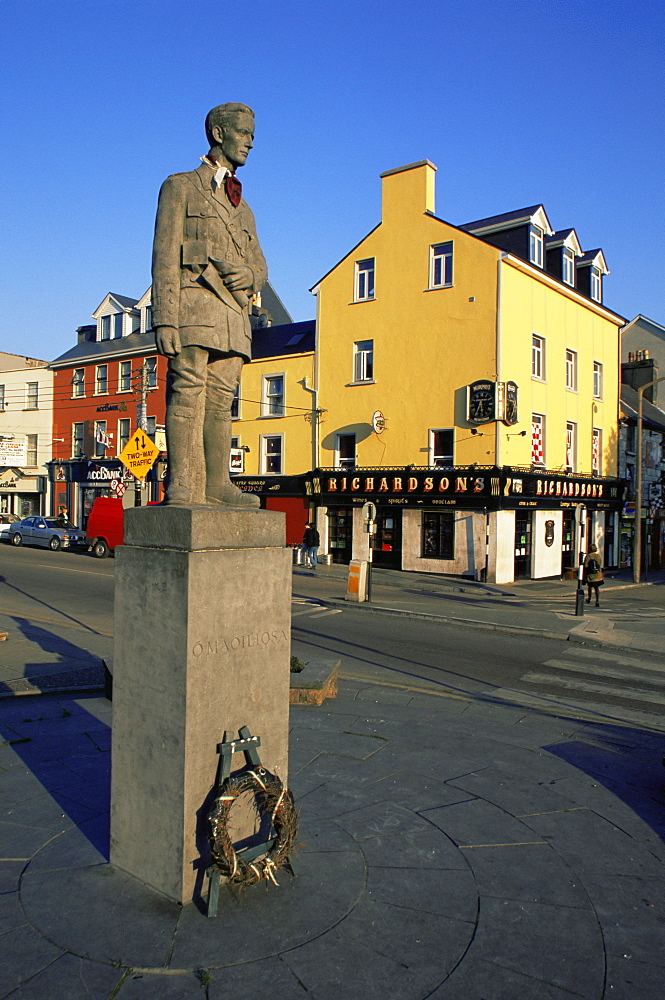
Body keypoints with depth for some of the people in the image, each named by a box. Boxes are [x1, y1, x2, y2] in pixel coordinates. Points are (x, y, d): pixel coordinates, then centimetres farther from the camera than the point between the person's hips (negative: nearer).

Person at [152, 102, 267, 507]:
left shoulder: (243, 207, 30)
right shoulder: (180, 187, 11)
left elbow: (260, 265, 25)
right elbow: (165, 257, -1)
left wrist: (250, 275, -2)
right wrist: (165, 320, -13)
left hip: (234, 315, 6)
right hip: (194, 306, -6)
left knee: (221, 399, 0)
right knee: (188, 393, -13)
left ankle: (217, 484, -1)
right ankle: (183, 486, -17)